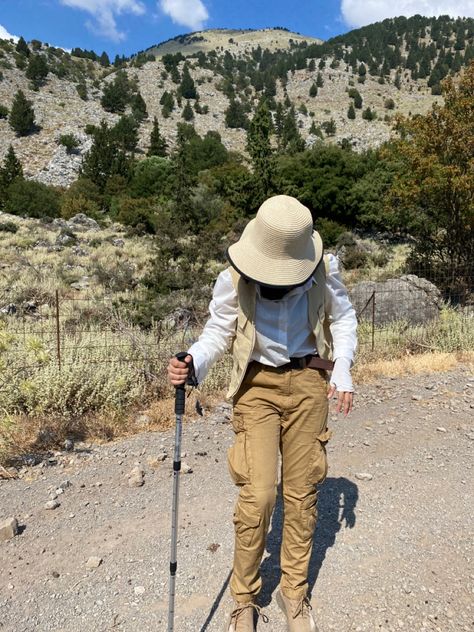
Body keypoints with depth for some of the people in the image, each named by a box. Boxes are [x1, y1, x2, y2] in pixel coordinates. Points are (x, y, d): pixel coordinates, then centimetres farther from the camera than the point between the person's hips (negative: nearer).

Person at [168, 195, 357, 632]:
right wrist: (193, 363, -24)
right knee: (258, 494, -8)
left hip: (309, 382, 2)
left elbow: (343, 317, 7)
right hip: (257, 386, -1)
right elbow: (218, 333, -4)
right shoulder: (232, 280, -15)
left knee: (302, 491, 10)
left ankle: (294, 591, 33)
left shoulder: (324, 270, -10)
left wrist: (343, 370, -4)